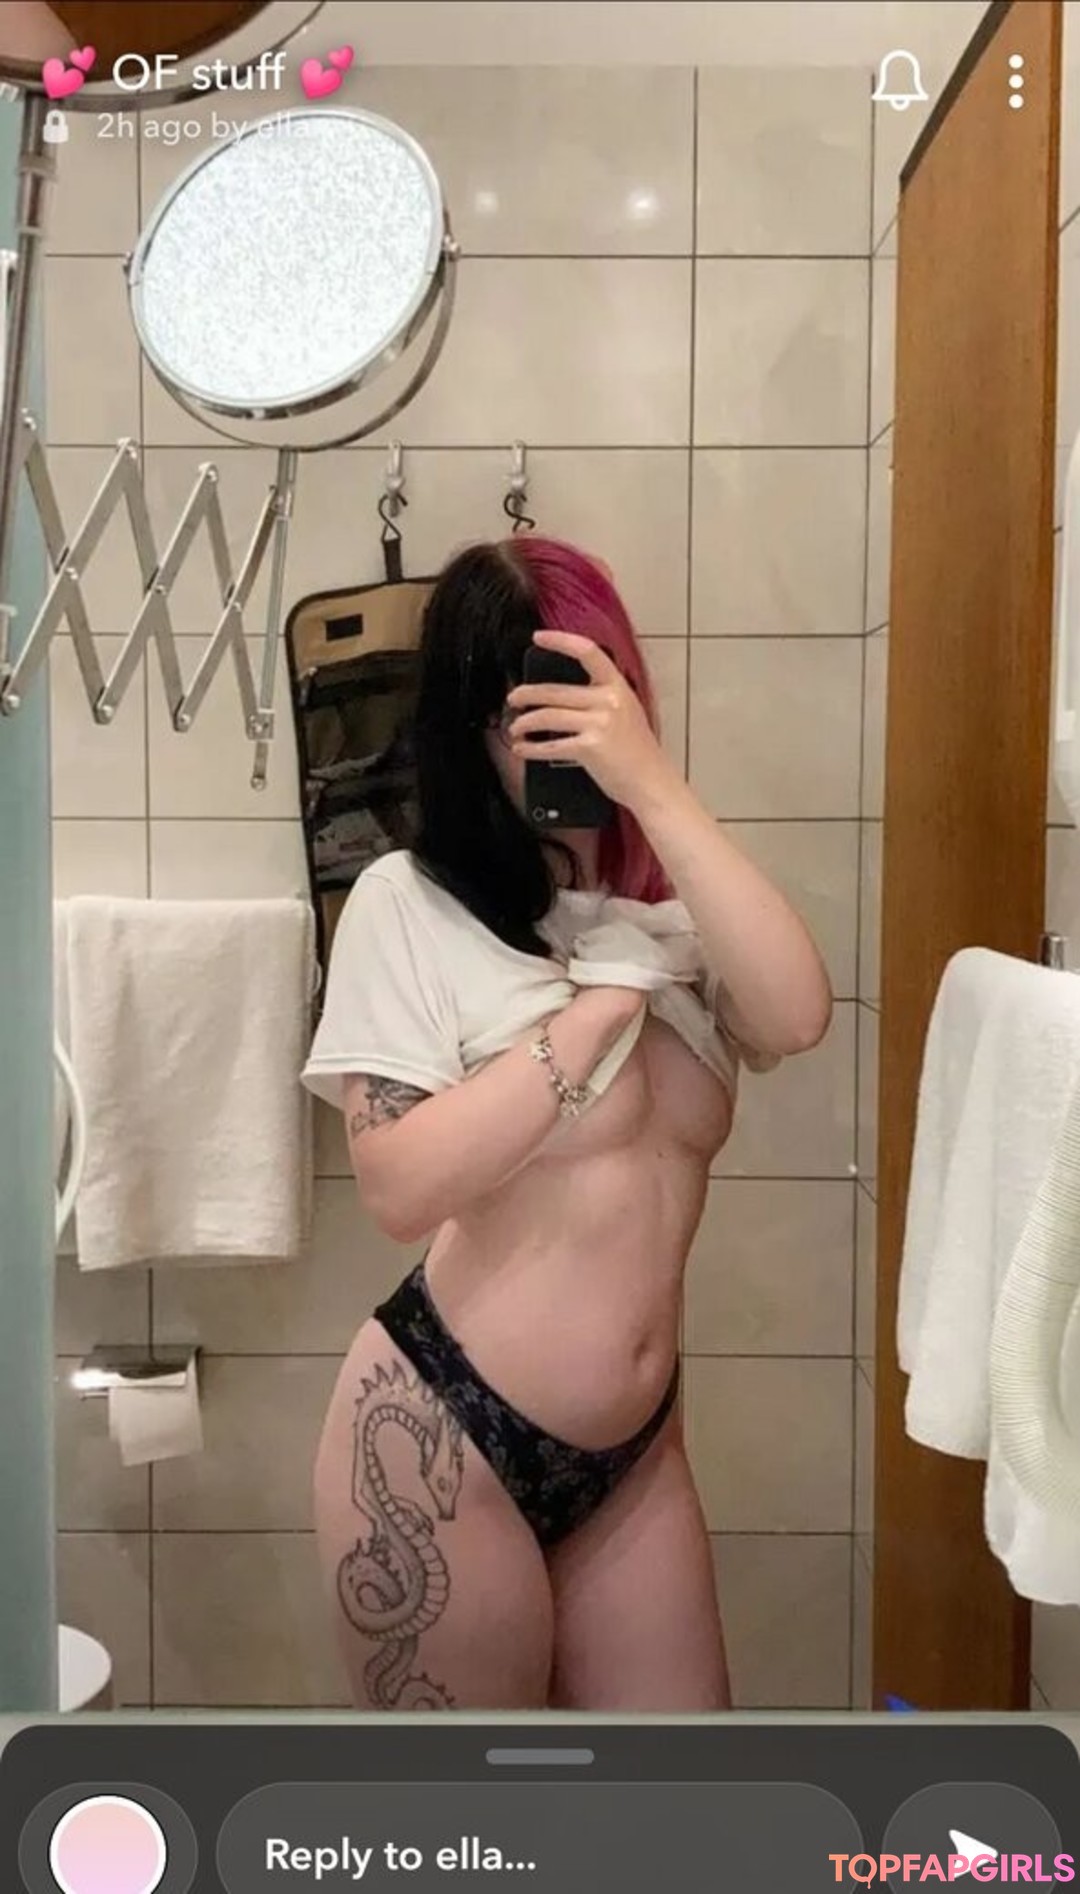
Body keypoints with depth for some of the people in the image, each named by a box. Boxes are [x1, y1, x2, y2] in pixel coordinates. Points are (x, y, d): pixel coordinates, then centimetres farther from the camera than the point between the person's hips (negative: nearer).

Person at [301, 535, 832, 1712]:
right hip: (442, 1442, -4)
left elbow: (797, 1018, -17)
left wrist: (653, 785, -22)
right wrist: (607, 996, -19)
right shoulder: (411, 903, -10)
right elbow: (402, 1187, -20)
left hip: (632, 1449, 5)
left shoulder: (671, 908, 4)